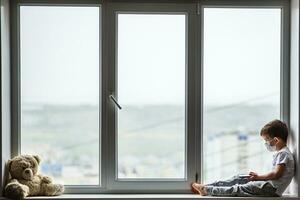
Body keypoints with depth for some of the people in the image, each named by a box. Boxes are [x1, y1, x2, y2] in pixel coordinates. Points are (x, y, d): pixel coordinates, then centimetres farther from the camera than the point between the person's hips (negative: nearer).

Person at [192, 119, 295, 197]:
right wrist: (258, 177, 9)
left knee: (240, 189, -13)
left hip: (272, 188, -10)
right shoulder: (280, 153, 21)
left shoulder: (283, 153, -12)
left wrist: (259, 177, -10)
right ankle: (206, 186, 3)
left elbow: (276, 174, -21)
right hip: (269, 185, 10)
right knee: (239, 178, 4)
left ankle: (207, 190, -13)